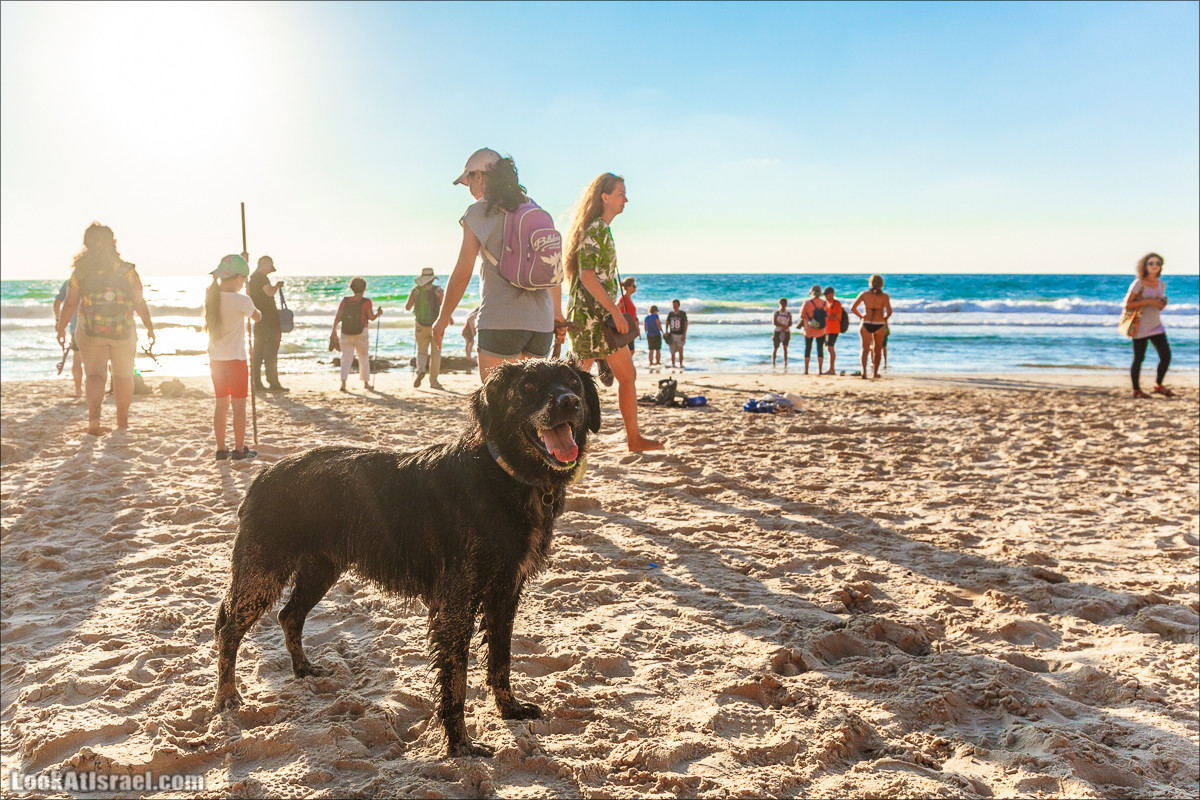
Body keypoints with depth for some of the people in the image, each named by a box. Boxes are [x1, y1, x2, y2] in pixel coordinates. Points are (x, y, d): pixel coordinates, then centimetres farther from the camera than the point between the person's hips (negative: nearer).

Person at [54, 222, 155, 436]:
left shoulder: (80, 271, -3)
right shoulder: (127, 270, -5)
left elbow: (69, 304, -4)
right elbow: (140, 303, -5)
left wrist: (61, 329, 7)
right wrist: (149, 327, 7)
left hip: (90, 333, 0)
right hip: (124, 332, 0)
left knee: (94, 375, 5)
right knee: (123, 376, 15)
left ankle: (94, 416, -20)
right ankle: (122, 422, 26)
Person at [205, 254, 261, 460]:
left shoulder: (212, 296, 0)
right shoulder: (241, 300, -17)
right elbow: (257, 317, -1)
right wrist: (254, 309, 22)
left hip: (215, 359, 6)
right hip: (236, 359, -6)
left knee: (221, 404, 14)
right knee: (239, 405, 4)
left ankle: (221, 448, 17)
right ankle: (239, 449, 10)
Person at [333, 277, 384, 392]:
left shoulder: (345, 301, 0)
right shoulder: (366, 301, -8)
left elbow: (338, 316, -5)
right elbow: (371, 318, -6)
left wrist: (334, 329, 2)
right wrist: (378, 313, 13)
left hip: (346, 334, 2)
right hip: (361, 333, -2)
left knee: (346, 358, 1)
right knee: (364, 358, 15)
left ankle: (343, 382, -17)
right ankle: (366, 383, 24)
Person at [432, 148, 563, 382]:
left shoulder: (478, 213, -1)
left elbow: (462, 273, -3)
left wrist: (443, 317, 8)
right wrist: (557, 311, 30)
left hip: (500, 321, -6)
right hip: (541, 321, 6)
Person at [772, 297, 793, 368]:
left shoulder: (788, 313, 5)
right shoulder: (776, 312, -1)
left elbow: (790, 323, 2)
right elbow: (774, 322, -9)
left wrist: (785, 328, -17)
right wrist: (783, 325, -19)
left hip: (786, 332, 1)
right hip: (777, 332, -1)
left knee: (785, 347, -6)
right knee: (775, 348, 1)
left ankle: (785, 364, -6)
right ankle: (773, 363, 11)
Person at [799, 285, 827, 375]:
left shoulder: (807, 302, -12)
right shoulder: (824, 303, -5)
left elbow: (802, 315, -8)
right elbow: (826, 316, 0)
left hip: (809, 330, -1)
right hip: (821, 330, 1)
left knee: (807, 349, 9)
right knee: (820, 349, 9)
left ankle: (806, 370, 8)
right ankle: (820, 370, 6)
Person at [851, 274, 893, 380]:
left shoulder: (864, 294, 1)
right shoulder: (884, 296, -3)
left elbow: (853, 308, -3)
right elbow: (889, 311, -12)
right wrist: (885, 318, 8)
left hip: (866, 324, 0)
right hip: (879, 325, 0)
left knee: (865, 349, 1)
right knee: (878, 350, 16)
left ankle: (864, 371, -21)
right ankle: (875, 373, 24)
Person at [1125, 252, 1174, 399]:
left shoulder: (1161, 285, 10)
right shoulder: (1138, 283, -8)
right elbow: (1127, 304, -11)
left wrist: (1163, 304, -2)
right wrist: (1148, 302, -19)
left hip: (1156, 325, 6)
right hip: (1140, 326, -6)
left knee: (1166, 356, 3)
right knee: (1138, 358, -2)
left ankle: (1158, 386, 21)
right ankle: (1136, 390, 10)